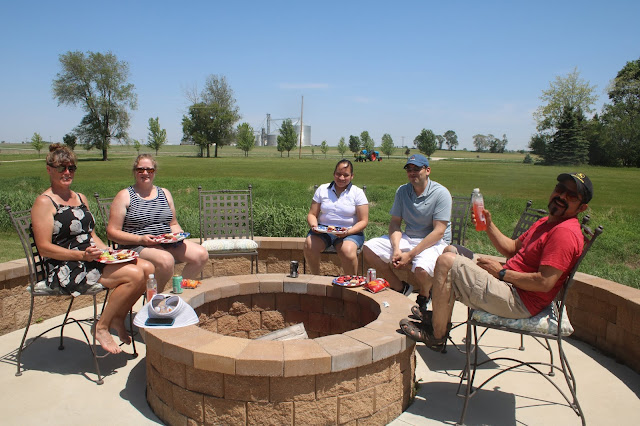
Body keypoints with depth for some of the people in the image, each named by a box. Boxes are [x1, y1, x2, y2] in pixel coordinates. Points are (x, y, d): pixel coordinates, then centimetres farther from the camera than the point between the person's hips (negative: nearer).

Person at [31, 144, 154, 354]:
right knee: (134, 274, -25)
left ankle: (118, 318, 3)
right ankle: (101, 327, -7)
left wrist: (107, 251, 1)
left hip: (91, 259, 8)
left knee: (147, 268, -13)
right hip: (66, 270, -7)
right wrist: (82, 255, -23)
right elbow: (44, 248, -12)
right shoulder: (44, 202, -6)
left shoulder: (81, 198, 18)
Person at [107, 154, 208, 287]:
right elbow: (112, 232, -4)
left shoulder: (165, 193, 16)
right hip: (138, 246, -5)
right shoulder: (124, 196, 2)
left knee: (201, 255, -16)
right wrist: (140, 239, -17)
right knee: (166, 260, -36)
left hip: (168, 243, 5)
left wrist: (178, 234, -2)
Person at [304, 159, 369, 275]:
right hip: (323, 230, 2)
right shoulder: (322, 189, 11)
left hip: (350, 232, -2)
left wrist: (348, 232, -18)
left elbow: (363, 221, -1)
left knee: (347, 251, -35)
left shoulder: (358, 193, 4)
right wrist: (314, 225, -12)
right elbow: (312, 214, 11)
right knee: (309, 245, -29)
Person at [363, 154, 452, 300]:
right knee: (369, 249, -11)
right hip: (407, 238, 6)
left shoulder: (441, 193, -12)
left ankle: (424, 295, 2)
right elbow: (395, 223, 4)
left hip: (434, 242, -5)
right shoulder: (402, 191, 4)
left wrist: (410, 255, -22)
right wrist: (396, 249, -16)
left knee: (421, 270, -36)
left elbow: (438, 232, -17)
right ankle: (400, 288, 4)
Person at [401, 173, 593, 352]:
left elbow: (545, 283, -25)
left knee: (446, 262, -20)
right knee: (450, 251, 17)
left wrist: (502, 272, -15)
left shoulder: (566, 233, -17)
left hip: (517, 303, -11)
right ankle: (439, 319, 13)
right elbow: (512, 249, 19)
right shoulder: (547, 222, 14)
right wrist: (489, 225, 5)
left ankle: (437, 337, -8)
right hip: (509, 284, 11)